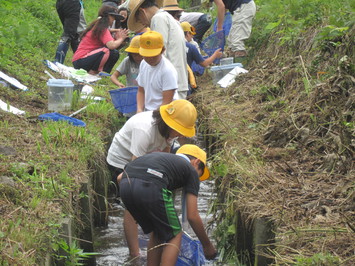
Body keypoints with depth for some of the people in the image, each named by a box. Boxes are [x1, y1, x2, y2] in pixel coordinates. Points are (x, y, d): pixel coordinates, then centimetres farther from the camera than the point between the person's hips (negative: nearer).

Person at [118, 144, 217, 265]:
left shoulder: (159, 156, 38)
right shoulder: (191, 170, 23)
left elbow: (120, 178, 32)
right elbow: (192, 216, 18)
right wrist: (207, 245, 30)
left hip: (125, 186, 6)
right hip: (150, 187, -6)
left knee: (157, 232, 26)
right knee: (175, 235, 14)